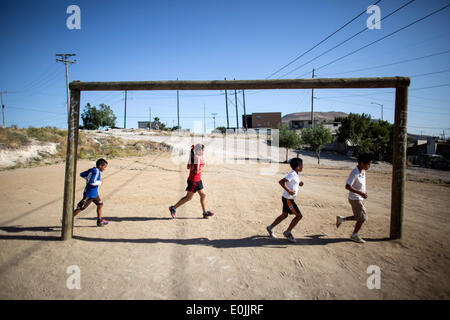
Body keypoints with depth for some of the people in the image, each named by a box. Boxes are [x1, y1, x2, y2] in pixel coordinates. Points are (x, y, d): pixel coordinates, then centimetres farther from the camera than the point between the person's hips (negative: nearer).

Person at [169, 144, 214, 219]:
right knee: (188, 197, 3)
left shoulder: (192, 156, 7)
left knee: (203, 195, 13)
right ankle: (173, 208, 13)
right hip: (194, 180, -10)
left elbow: (188, 167, 11)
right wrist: (202, 167, -8)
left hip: (198, 180, 10)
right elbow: (196, 171, -26)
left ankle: (205, 213, 19)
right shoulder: (198, 158, -21)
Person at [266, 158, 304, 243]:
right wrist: (289, 191, -30)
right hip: (288, 199, -10)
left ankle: (270, 228, 31)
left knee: (284, 215, 19)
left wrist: (299, 184, 4)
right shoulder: (292, 174, -21)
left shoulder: (296, 175, 8)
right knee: (299, 216, -5)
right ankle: (287, 233, 6)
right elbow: (281, 182, -30)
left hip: (288, 198, 10)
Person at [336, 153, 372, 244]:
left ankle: (341, 219, 26)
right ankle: (354, 235, 16)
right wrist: (360, 193, -28)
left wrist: (363, 193, 13)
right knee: (362, 218, -1)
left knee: (360, 217, 14)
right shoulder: (355, 173, -23)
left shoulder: (363, 171, 5)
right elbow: (347, 186, -26)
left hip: (359, 198, 9)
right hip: (355, 199, -9)